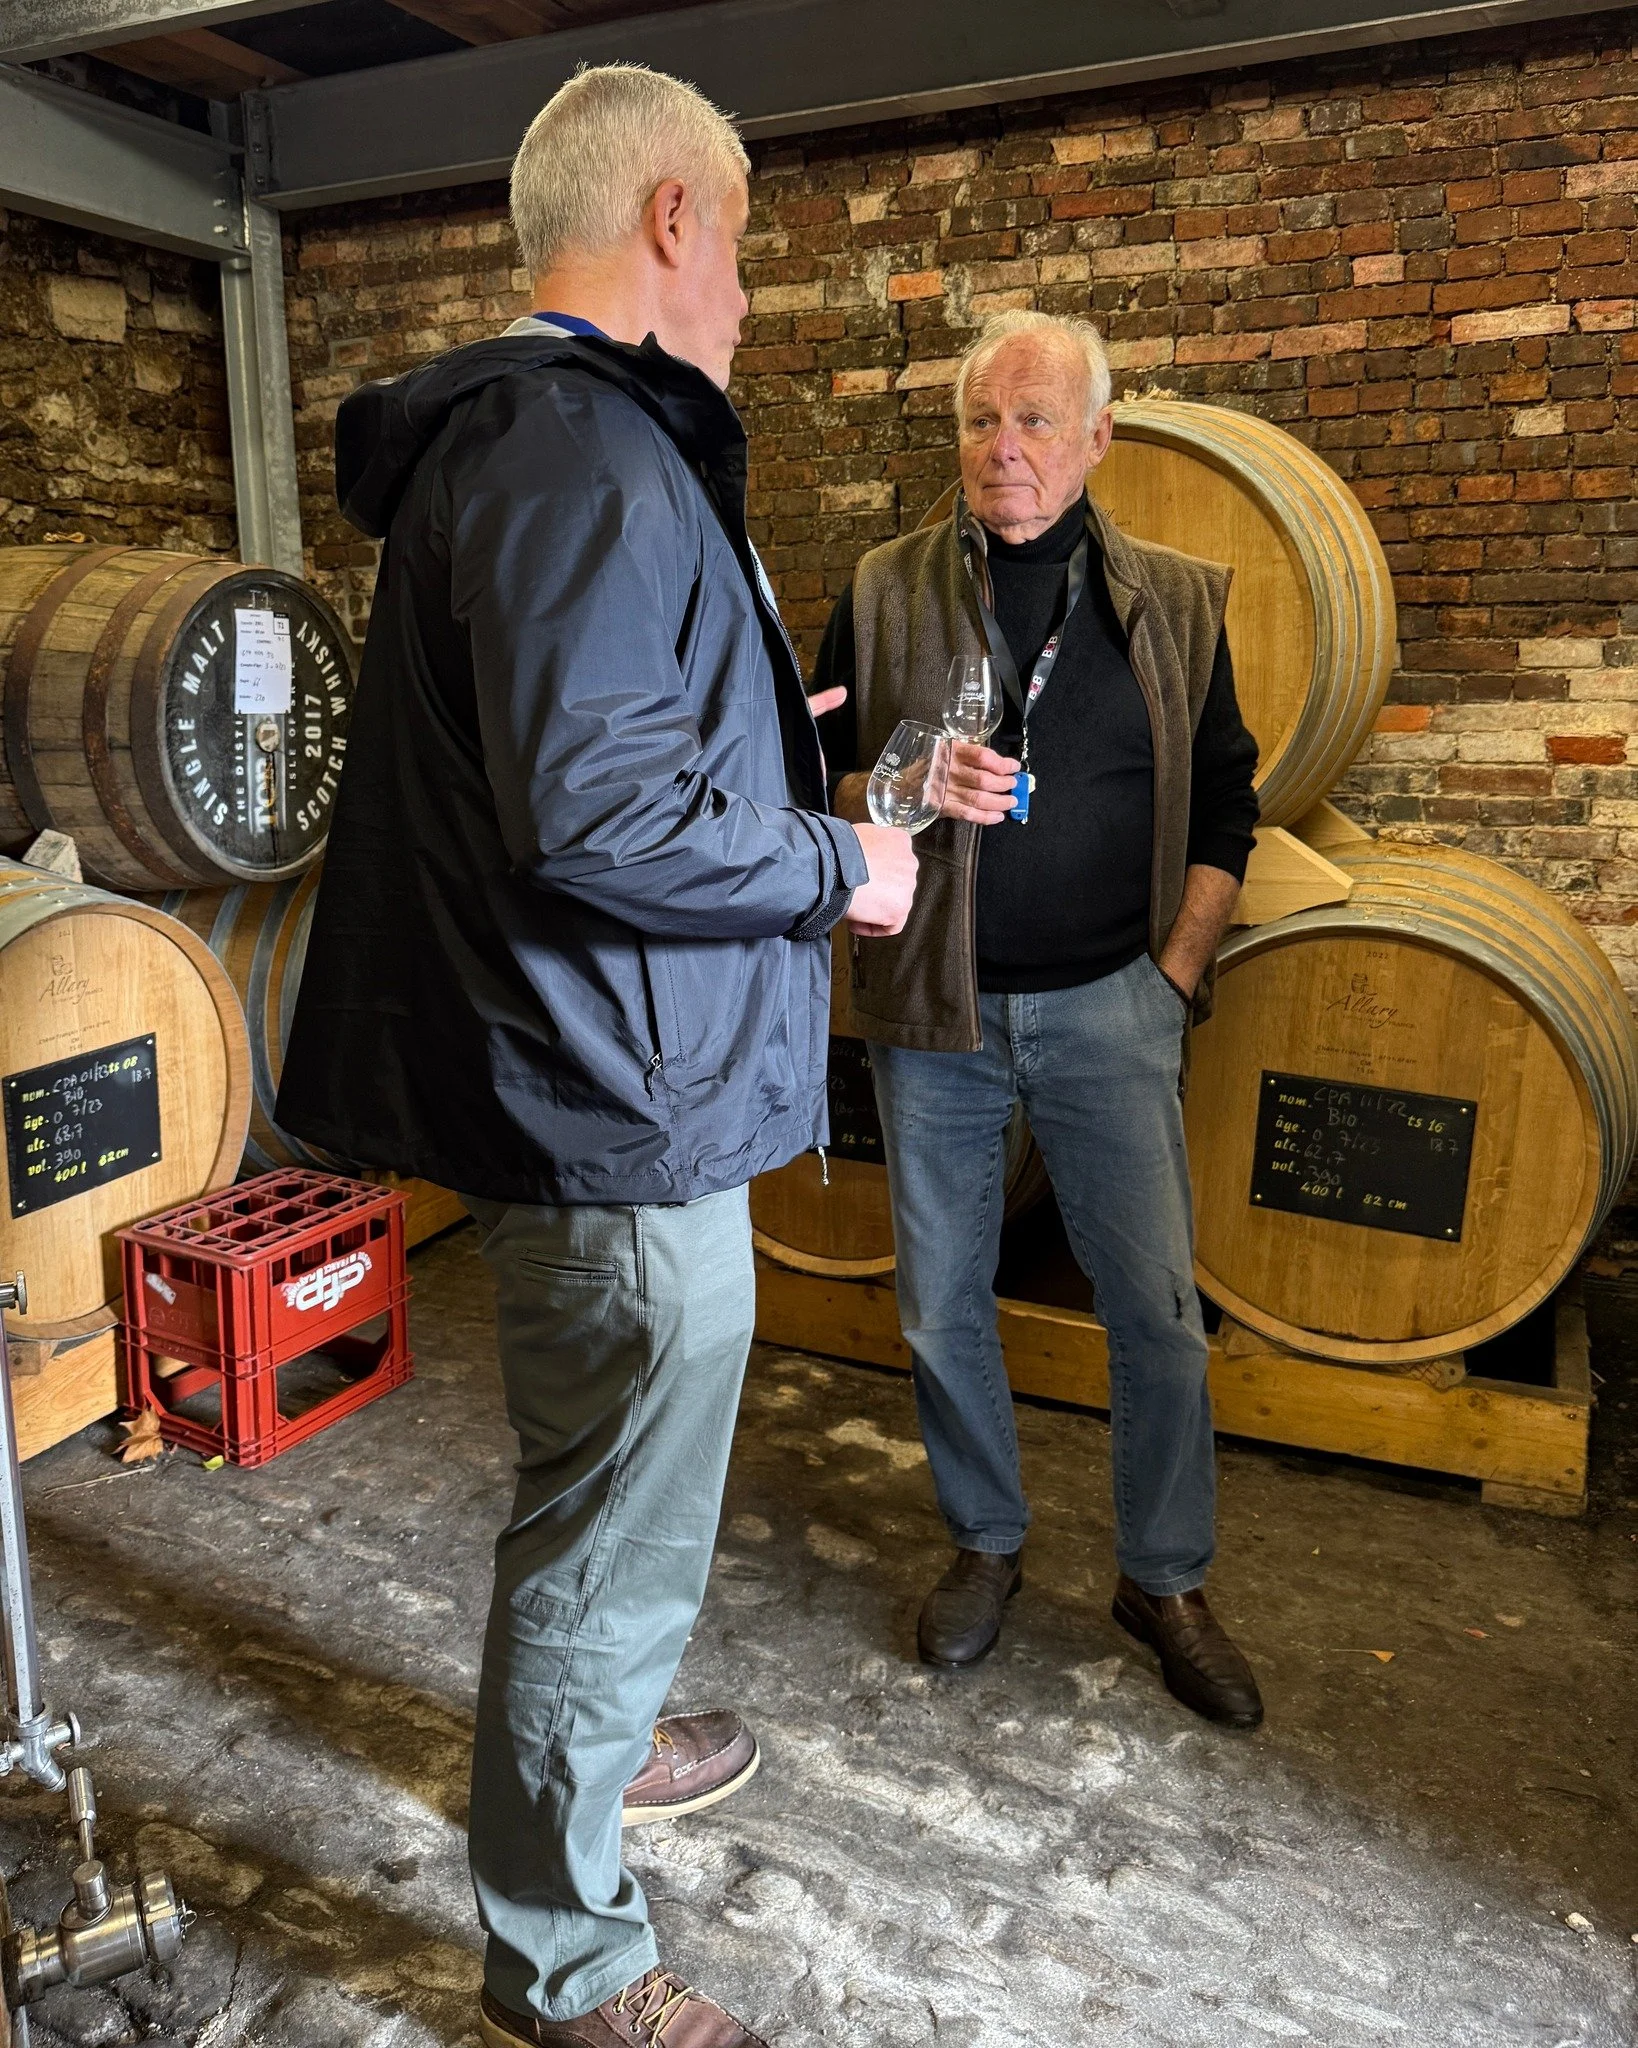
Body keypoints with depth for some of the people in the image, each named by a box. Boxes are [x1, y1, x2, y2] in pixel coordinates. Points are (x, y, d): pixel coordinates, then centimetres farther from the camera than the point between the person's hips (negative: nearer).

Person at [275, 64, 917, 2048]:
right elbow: (598, 809, -29)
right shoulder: (582, 449, -19)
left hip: (603, 1083, 11)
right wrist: (833, 866, -14)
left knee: (600, 1495, 27)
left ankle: (592, 1737, 51)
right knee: (613, 1534, 5)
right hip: (625, 1096, -11)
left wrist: (753, 743, 23)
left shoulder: (520, 435, 16)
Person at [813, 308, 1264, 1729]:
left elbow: (1224, 802, 8)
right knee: (942, 1305, 10)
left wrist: (1177, 969, -1)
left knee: (1158, 1304, 3)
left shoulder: (1175, 601, 4)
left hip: (1108, 1004, 0)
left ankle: (1166, 1580, 24)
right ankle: (987, 1545, 33)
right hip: (932, 1009, 1)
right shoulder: (886, 593, 3)